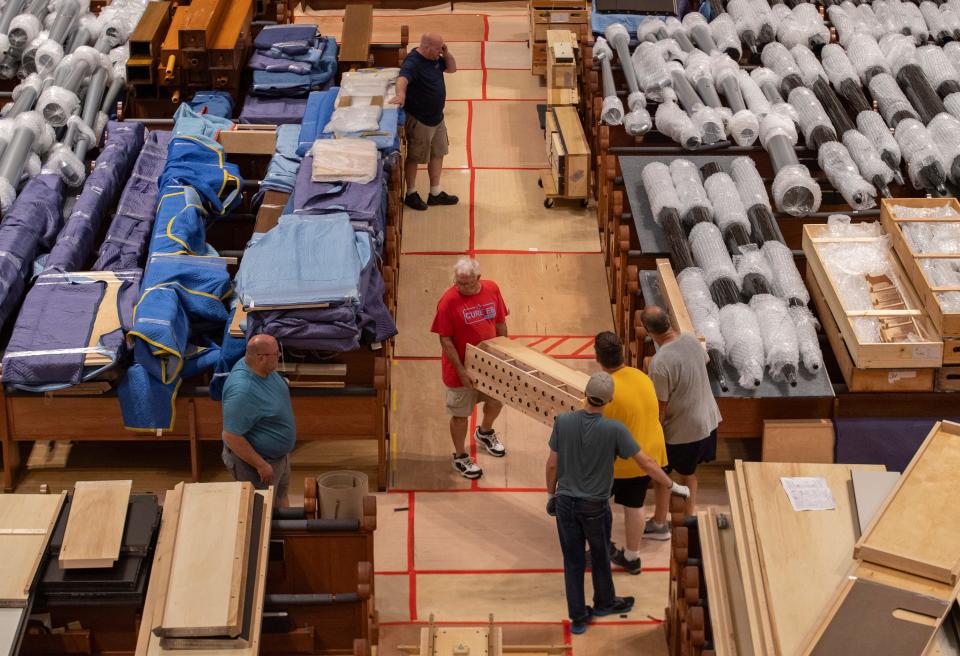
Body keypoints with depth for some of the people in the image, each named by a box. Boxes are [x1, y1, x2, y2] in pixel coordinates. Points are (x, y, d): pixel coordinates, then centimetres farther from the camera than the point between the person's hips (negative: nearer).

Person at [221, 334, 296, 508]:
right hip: (252, 460, -9)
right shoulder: (242, 391, -36)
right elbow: (231, 437, -32)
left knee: (280, 497, 27)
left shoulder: (262, 368, -9)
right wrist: (260, 465, -25)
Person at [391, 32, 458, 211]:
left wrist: (447, 53, -5)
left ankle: (435, 193, 30)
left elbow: (452, 68, 16)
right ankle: (411, 194, 22)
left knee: (437, 154, 17)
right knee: (414, 157, 6)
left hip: (437, 117, 9)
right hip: (419, 120, -9)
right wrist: (401, 94, -66)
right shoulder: (412, 63, -25)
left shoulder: (435, 59, 2)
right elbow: (402, 79, -44)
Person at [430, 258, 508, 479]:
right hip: (461, 368, -5)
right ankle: (460, 457, 28)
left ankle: (485, 432, 53)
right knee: (460, 413, 9)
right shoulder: (448, 301, -23)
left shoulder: (492, 289, -7)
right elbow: (445, 340, -18)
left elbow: (500, 323, 5)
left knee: (497, 400, 23)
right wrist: (461, 370, -19)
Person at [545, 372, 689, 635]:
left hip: (566, 502, 2)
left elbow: (552, 464, -6)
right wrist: (673, 486, -2)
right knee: (600, 556, 22)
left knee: (573, 561, 14)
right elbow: (647, 463, -16)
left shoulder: (563, 422, -16)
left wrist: (550, 495, 10)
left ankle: (578, 617, 23)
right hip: (595, 507, -2)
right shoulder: (614, 430, -22)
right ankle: (604, 602, 44)